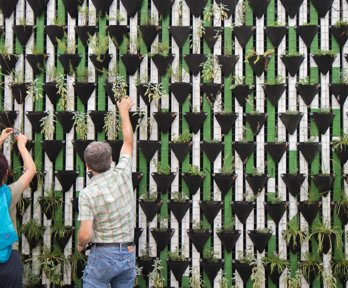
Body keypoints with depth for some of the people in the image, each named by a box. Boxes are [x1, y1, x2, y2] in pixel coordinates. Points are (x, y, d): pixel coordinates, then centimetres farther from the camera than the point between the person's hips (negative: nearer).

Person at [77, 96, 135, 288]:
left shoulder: (88, 193, -13)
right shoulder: (122, 174, -2)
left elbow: (85, 234, -19)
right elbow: (128, 142, 15)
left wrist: (80, 245, 5)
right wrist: (124, 111, 28)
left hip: (103, 255, -5)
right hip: (128, 254, 5)